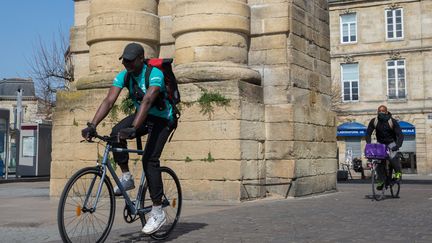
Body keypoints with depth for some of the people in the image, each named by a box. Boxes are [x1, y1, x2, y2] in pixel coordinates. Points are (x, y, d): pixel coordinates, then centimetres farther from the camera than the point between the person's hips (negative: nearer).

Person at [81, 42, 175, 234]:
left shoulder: (155, 74, -27)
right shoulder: (123, 76, -10)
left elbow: (147, 101, -41)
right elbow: (109, 101, -20)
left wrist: (133, 129, -53)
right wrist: (92, 125, -33)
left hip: (162, 119, -5)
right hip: (142, 116, 6)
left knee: (149, 160, -19)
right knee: (116, 133, -24)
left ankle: (158, 212, -12)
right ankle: (126, 177, -8)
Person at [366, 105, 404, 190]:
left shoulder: (392, 122, -17)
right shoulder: (374, 121, -9)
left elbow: (400, 135, -20)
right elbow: (368, 133, -5)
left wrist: (397, 145, -36)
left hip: (391, 143, -3)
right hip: (380, 143, 3)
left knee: (392, 157, -29)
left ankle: (398, 172, -5)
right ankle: (381, 181, 2)